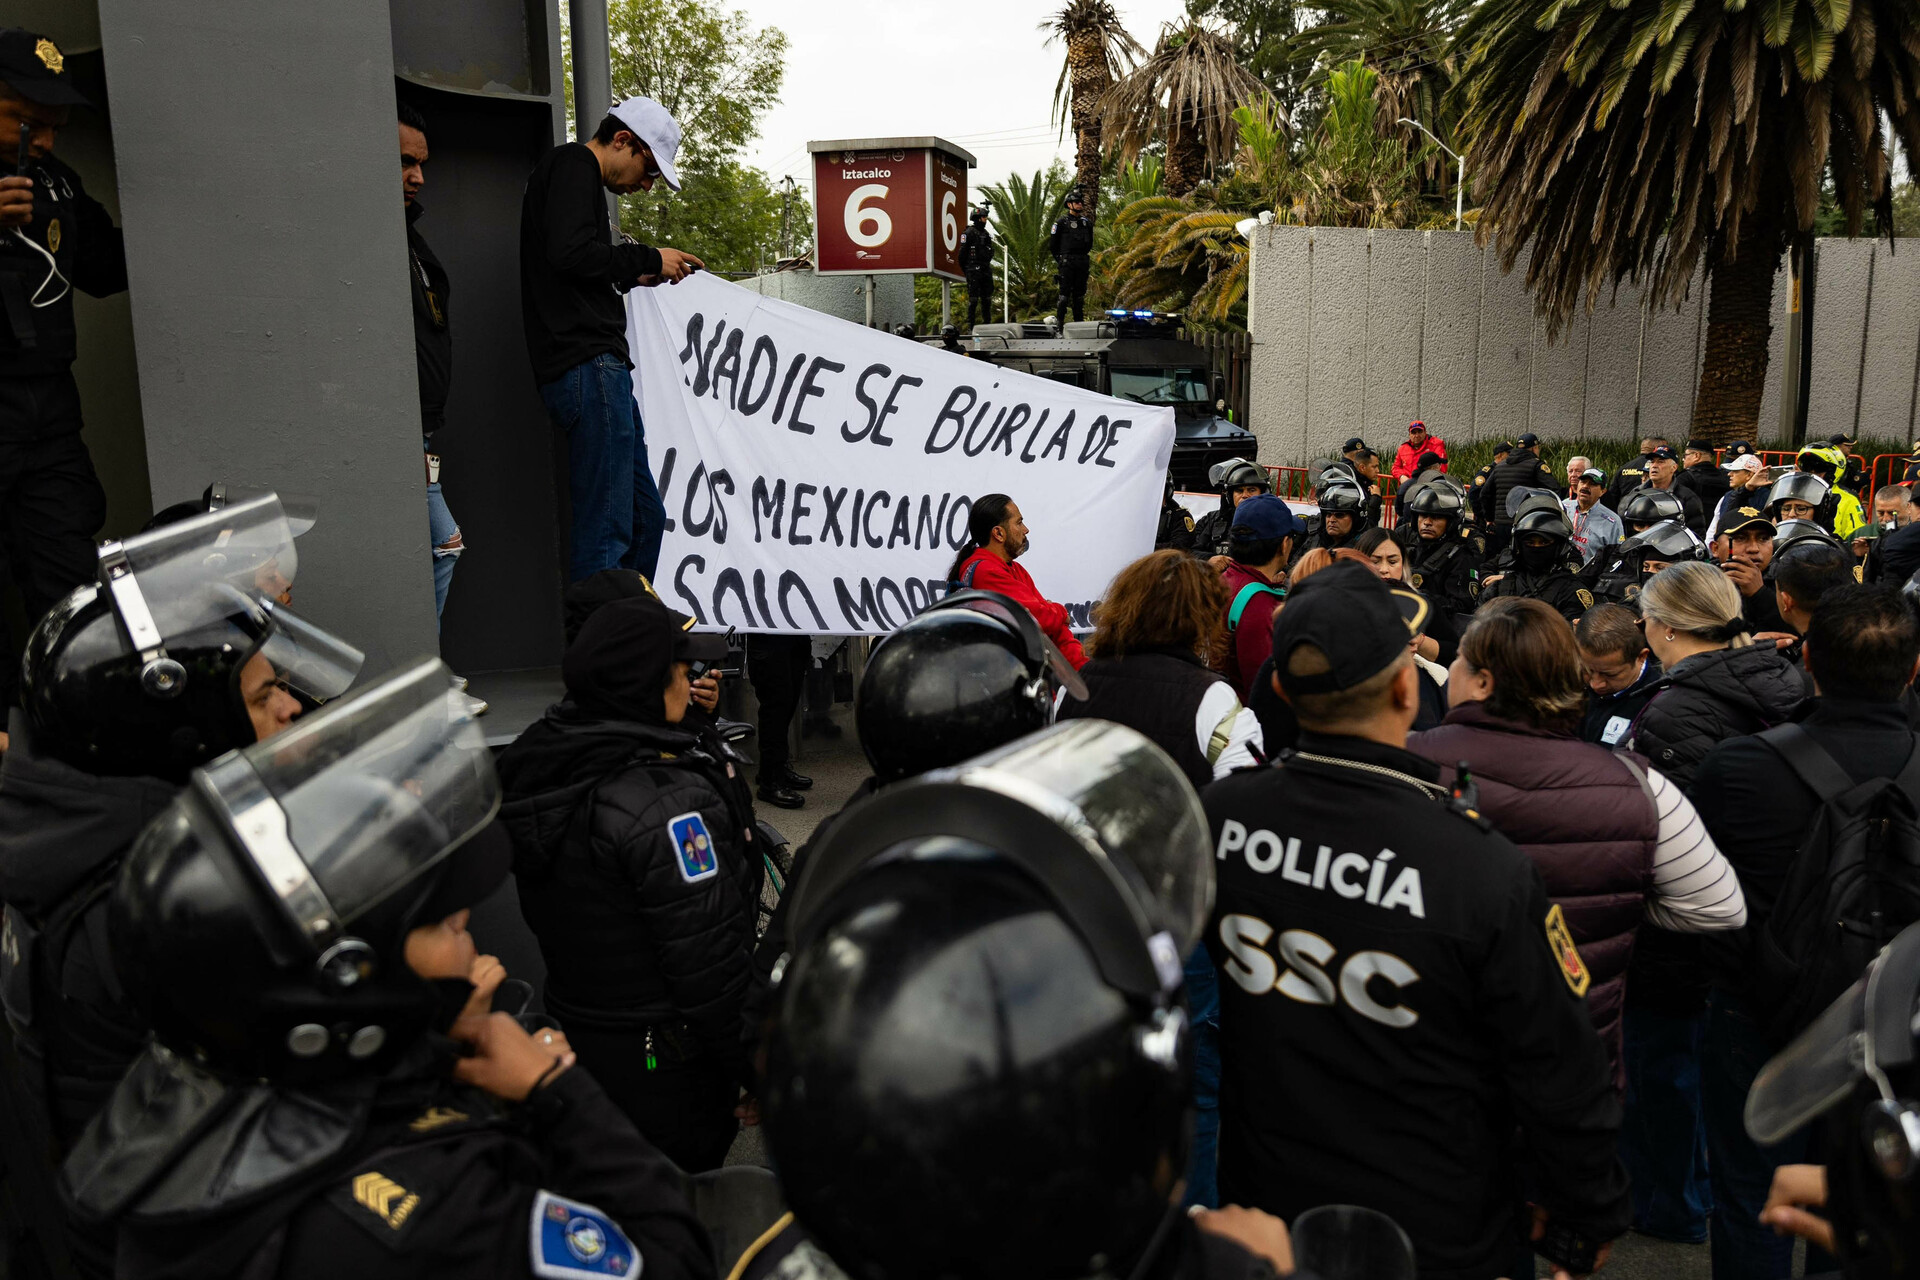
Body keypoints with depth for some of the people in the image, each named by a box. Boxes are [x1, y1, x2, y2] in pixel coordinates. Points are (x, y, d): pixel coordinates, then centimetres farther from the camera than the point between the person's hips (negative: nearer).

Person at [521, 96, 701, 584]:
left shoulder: (573, 172, 27)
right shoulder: (572, 165, -3)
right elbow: (570, 252, -20)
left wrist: (633, 276, 19)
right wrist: (648, 258, -8)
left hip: (598, 367, 11)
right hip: (589, 366, -11)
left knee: (646, 518, 12)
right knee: (605, 532, -12)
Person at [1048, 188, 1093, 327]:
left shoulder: (1087, 222, 13)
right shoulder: (1061, 221, -3)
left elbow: (1089, 243, 24)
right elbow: (1052, 244, 1)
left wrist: (1083, 256, 17)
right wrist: (1059, 260, 2)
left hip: (1083, 262, 5)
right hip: (1067, 263, -5)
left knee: (1080, 292, 7)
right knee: (1065, 292, -9)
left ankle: (1079, 321, 11)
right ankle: (1059, 321, -8)